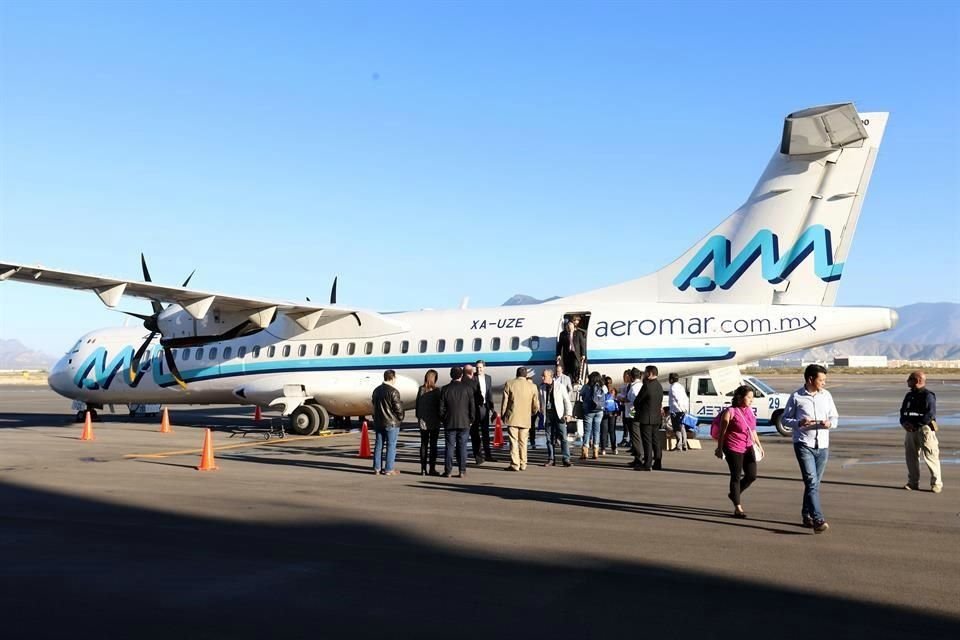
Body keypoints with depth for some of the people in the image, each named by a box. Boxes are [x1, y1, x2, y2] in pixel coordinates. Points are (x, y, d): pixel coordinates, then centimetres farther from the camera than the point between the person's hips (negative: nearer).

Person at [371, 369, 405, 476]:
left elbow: (374, 405, 14)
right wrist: (400, 418, 1)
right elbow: (398, 407, -15)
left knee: (378, 445, 12)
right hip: (391, 423, -7)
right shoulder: (393, 391, -15)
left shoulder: (376, 390, 10)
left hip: (378, 422, 7)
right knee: (391, 445, -1)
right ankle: (388, 469, 0)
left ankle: (377, 467, 15)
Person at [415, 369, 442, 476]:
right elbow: (439, 405, -8)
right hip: (434, 421, -3)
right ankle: (432, 468, 1)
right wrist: (440, 417, 5)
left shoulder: (421, 389, -1)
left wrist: (418, 417, 8)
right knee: (433, 444, 2)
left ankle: (423, 468, 8)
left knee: (424, 444, 9)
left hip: (423, 420, 3)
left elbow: (417, 404, 2)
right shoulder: (436, 390, -11)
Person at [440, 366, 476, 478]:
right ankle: (462, 471, 2)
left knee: (449, 446, 4)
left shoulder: (446, 389, -2)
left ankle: (448, 471, 4)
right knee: (462, 447, 3)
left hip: (449, 422, 0)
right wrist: (471, 420, 10)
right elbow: (472, 406, -1)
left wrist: (443, 420, 13)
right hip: (464, 422, 0)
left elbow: (441, 408, 0)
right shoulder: (468, 388, -3)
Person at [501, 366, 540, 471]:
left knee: (514, 441, 0)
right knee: (523, 442, 11)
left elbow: (505, 401, -1)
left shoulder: (509, 384, -2)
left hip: (512, 418, -2)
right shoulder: (532, 386, 2)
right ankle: (523, 464, 14)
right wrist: (532, 413, 26)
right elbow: (536, 405, 6)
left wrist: (502, 415, 11)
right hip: (525, 419, 2)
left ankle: (515, 465, -3)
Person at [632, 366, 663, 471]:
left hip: (646, 417, -8)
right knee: (655, 440, 14)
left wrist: (637, 408, 9)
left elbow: (637, 401, -11)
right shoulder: (659, 386, 10)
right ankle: (657, 463, 18)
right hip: (657, 417, 8)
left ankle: (647, 464, -5)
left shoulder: (647, 385, -17)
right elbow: (660, 402, 14)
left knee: (647, 441, -5)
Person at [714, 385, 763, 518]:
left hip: (748, 447, 7)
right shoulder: (730, 412, -12)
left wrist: (758, 444, 18)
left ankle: (734, 494, 29)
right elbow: (722, 432, -10)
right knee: (736, 476, 0)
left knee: (752, 475, 5)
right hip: (733, 448, -7)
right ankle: (737, 507, 8)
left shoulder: (750, 410, 9)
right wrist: (719, 449, -10)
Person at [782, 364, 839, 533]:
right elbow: (785, 419, 2)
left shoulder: (826, 395, 9)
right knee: (811, 481, -15)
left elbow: (835, 417, 15)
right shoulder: (796, 397, -3)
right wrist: (799, 423, -18)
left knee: (814, 483, 11)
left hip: (822, 446, 5)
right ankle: (818, 520, -21)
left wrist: (830, 423, -9)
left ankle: (807, 515, 26)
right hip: (804, 444, -5)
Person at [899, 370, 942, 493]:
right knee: (911, 456, 10)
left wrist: (915, 425, -19)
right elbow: (903, 411, 17)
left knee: (930, 456, -7)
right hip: (910, 430, 8)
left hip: (924, 429, -8)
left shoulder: (928, 395, -10)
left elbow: (930, 415, -18)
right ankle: (913, 482, 19)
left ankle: (936, 484, -1)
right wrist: (904, 422, -4)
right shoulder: (909, 395, 15)